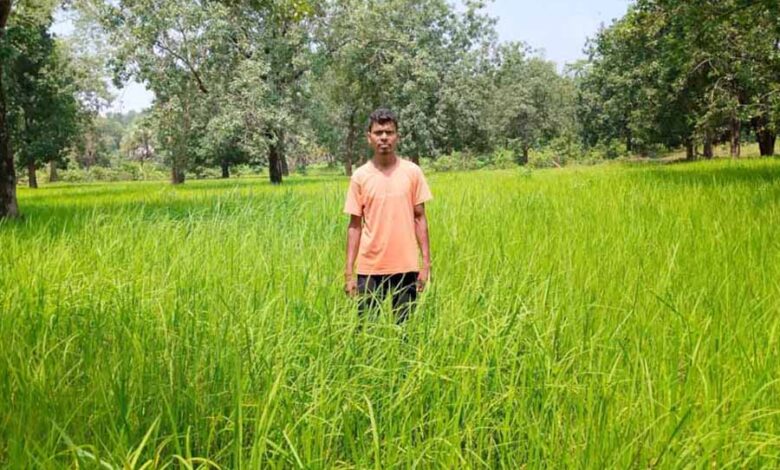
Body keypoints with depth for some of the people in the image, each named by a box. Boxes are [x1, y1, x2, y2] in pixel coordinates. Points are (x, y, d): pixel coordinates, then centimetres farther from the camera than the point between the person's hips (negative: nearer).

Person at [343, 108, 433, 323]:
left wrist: (426, 262, -1)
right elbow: (354, 226, 3)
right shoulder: (360, 176, 0)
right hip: (369, 269, 0)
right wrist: (349, 272, -1)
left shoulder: (412, 172, 1)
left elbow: (420, 218, 4)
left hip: (406, 268, 0)